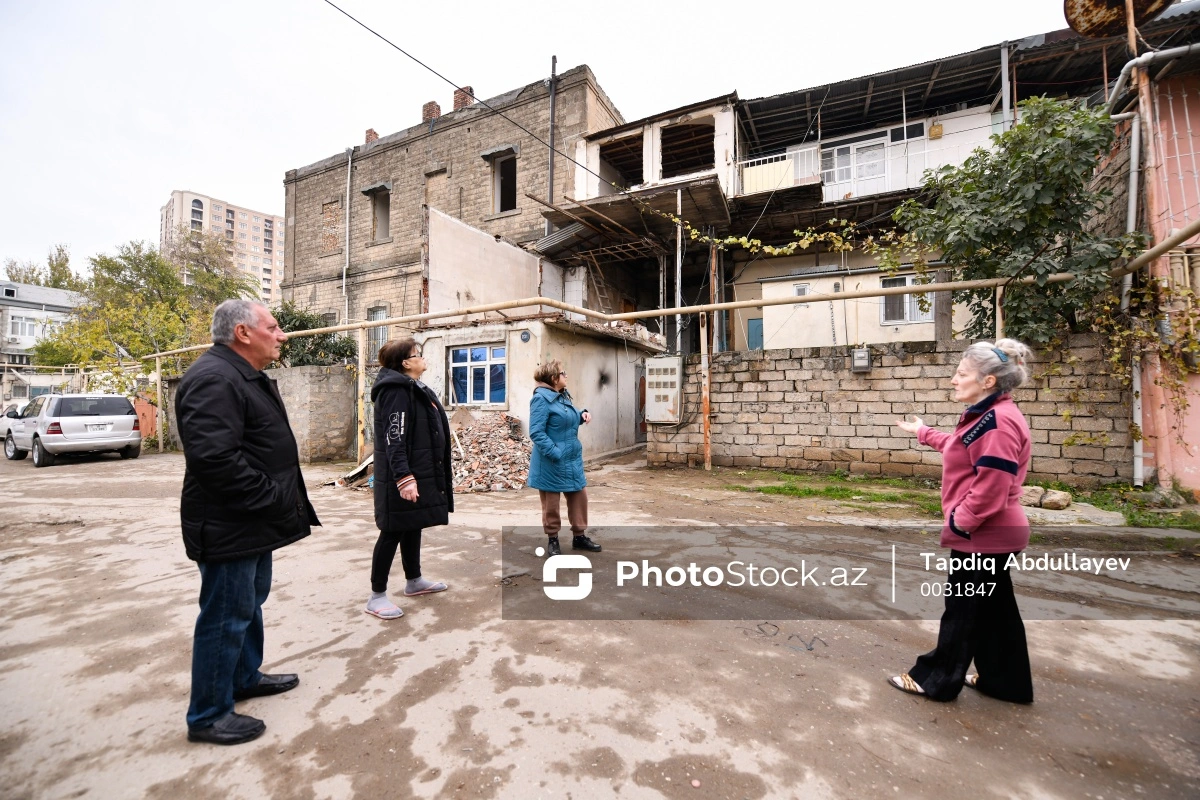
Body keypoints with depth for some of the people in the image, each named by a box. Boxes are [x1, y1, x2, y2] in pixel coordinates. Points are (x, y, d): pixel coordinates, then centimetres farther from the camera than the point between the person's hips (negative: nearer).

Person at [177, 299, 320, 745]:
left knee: (250, 603, 23)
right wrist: (271, 499, -22)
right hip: (229, 528, -11)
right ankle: (208, 716, 22)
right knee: (226, 616, 4)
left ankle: (245, 678, 41)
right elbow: (215, 457, -30)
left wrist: (279, 501, 14)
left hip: (253, 523, 11)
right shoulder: (214, 379, -21)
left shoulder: (246, 377, 14)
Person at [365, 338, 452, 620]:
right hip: (404, 477, -10)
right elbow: (394, 438, -25)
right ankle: (377, 596, 12)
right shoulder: (397, 390, -17)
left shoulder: (415, 388, 16)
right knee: (393, 531, -1)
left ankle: (414, 581, 33)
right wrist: (403, 477, -31)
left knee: (413, 527, 19)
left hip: (420, 473, 10)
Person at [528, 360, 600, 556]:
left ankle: (579, 536, 30)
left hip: (572, 458, 9)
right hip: (552, 462, -9)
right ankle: (552, 540, 24)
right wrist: (555, 453, -26)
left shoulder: (564, 396, 10)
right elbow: (536, 432, -23)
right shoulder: (541, 398, -18)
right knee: (551, 502, 8)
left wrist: (583, 414, 4)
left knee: (579, 496, 15)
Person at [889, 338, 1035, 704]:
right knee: (993, 607, 19)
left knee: (963, 609, 3)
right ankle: (1005, 682, 34)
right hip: (988, 533, 10)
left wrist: (959, 522, -17)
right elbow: (959, 448, 30)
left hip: (983, 534, -10)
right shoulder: (986, 417, 10)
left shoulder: (998, 422, -23)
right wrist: (923, 433, 38)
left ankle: (935, 680, 18)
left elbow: (991, 488, -27)